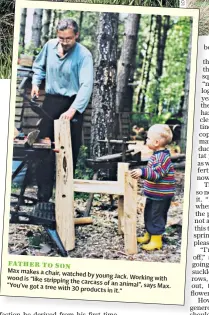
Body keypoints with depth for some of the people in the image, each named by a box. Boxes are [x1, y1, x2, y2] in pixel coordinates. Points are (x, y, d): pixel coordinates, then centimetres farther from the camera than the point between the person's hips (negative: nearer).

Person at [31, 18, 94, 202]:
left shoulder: (84, 55, -18)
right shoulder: (49, 45, -3)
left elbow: (86, 85, -27)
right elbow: (39, 65, 18)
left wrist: (73, 109, -37)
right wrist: (36, 82, 3)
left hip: (72, 103, -4)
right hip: (51, 100, 4)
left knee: (70, 150, 7)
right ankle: (43, 194, 5)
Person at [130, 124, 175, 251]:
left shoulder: (163, 157, -24)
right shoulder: (157, 155, 8)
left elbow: (156, 174, -33)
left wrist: (142, 172, -42)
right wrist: (142, 173, 25)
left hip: (161, 196, -10)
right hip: (153, 194, 10)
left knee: (157, 217, 0)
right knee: (149, 215, 21)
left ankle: (156, 241, 11)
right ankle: (148, 235, 36)